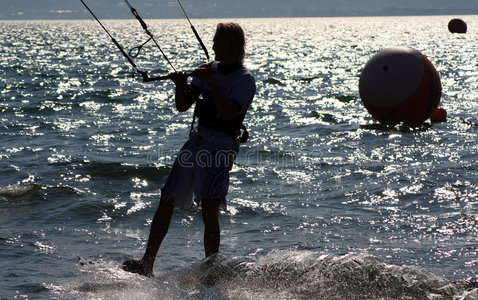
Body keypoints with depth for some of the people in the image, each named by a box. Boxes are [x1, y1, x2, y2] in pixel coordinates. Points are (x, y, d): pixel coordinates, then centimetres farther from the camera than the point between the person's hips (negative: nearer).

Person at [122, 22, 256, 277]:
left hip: (221, 146, -6)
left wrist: (211, 82, -21)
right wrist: (180, 86, -9)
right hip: (196, 139, 6)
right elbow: (183, 106, 9)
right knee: (166, 204, 8)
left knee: (209, 210, -20)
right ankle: (146, 265, 19)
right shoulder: (207, 70, 11)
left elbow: (227, 113, -22)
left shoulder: (245, 80, -7)